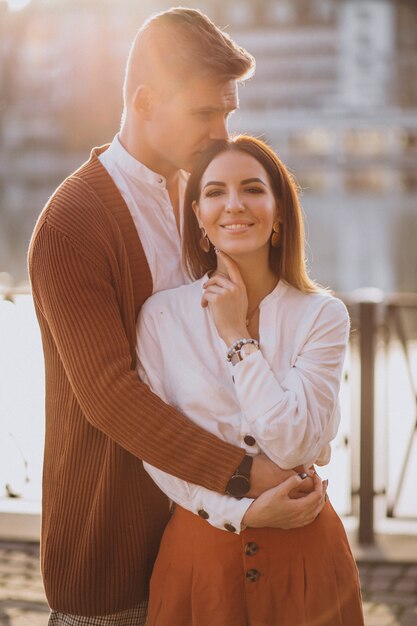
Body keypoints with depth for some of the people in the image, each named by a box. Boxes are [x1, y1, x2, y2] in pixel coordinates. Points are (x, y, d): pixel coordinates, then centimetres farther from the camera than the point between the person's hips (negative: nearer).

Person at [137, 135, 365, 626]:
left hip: (302, 555, 0)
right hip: (201, 544, 0)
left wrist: (237, 337, -14)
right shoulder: (161, 316, -4)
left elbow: (293, 444, -16)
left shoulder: (322, 316, -6)